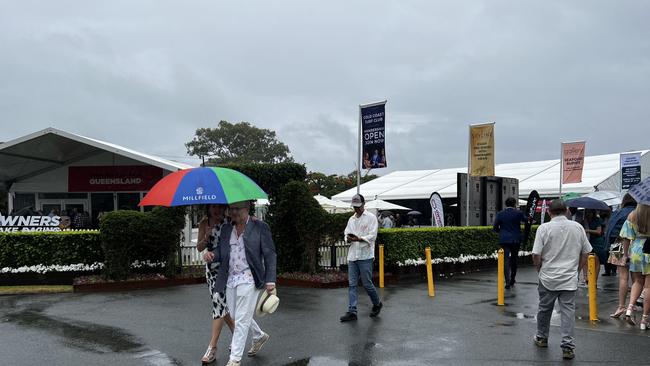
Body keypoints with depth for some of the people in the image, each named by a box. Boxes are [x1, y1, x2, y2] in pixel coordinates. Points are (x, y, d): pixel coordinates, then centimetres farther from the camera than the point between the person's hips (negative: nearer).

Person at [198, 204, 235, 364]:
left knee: (219, 303, -10)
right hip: (211, 268, 5)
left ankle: (212, 348, -6)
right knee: (220, 304, 11)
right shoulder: (204, 223, 2)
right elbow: (199, 248, 3)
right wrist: (206, 236, -14)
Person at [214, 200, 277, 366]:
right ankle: (260, 336, 41)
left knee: (241, 319, -5)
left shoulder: (260, 227, -4)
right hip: (230, 278, 6)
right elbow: (222, 253, 12)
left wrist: (270, 280, -11)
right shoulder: (226, 228, 10)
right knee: (235, 315, 16)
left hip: (248, 279, -6)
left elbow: (270, 255, -4)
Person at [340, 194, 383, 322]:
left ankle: (377, 304, 24)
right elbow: (346, 233, 14)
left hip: (365, 256, -5)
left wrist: (359, 239, -24)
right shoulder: (351, 219, 17)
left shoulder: (371, 217, -1)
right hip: (352, 255, 5)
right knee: (352, 284, 1)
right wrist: (348, 238, -10)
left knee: (367, 283, -1)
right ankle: (352, 312, 2)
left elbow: (372, 236, -10)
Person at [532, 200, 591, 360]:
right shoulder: (578, 227, 1)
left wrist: (540, 270, 6)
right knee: (568, 311, 2)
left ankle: (542, 338, 30)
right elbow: (585, 253, 7)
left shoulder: (544, 228, -9)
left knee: (544, 309, 14)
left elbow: (536, 255, -11)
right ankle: (568, 346, -2)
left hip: (548, 278, -1)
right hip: (570, 279, 1)